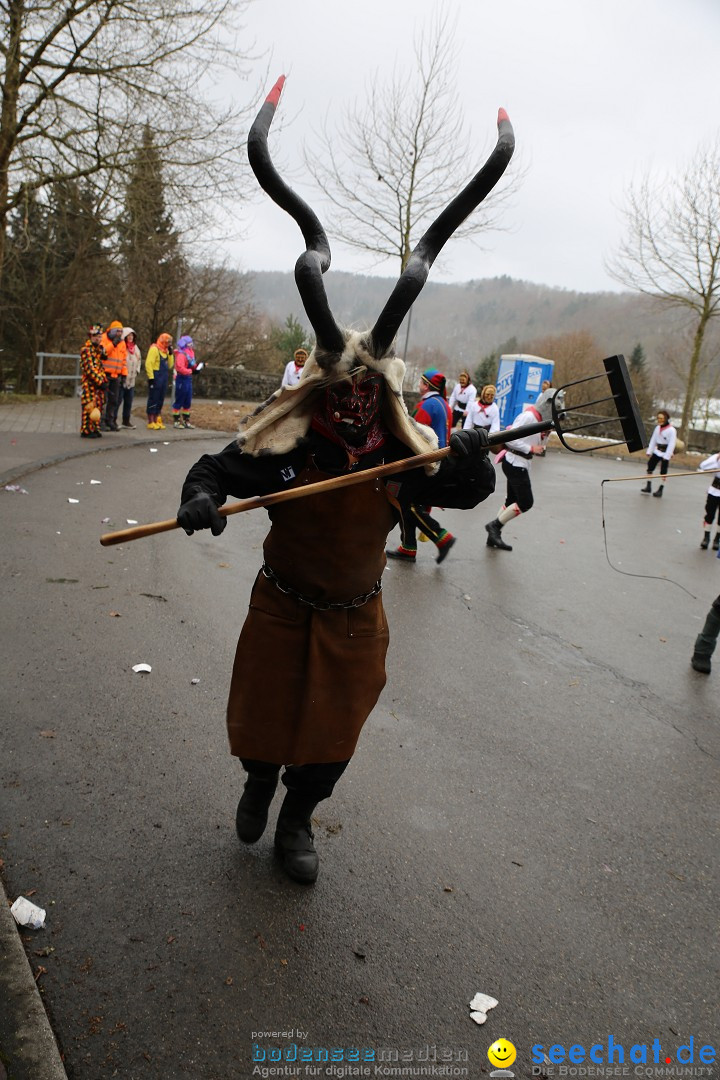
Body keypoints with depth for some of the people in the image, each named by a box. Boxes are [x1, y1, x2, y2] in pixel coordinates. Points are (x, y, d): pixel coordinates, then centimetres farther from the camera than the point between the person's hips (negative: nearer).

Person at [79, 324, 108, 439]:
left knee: (98, 407, 10)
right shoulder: (86, 350, -11)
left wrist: (104, 380, 11)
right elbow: (89, 369, -18)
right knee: (90, 407, -7)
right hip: (89, 383, -8)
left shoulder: (99, 349, 17)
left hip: (99, 384, 8)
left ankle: (95, 429, 18)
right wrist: (100, 382, -19)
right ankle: (86, 431, -3)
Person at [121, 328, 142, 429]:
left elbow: (139, 360, 27)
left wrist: (137, 371, 16)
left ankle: (126, 420, 20)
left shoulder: (135, 348, 14)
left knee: (129, 401, 11)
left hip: (131, 379, 7)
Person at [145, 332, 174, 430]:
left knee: (160, 401, 11)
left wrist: (170, 354, 4)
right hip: (156, 378, -9)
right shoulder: (154, 349, -10)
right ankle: (151, 422, -2)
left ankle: (157, 421, 18)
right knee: (153, 400, -5)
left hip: (163, 379, 9)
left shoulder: (165, 351, 16)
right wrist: (151, 377, -21)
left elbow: (170, 365, 14)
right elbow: (149, 364, -17)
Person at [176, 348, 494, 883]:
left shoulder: (403, 454, -13)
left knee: (333, 730, 11)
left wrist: (472, 462, -31)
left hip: (355, 619, 1)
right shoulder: (285, 443, -18)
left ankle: (297, 822, 40)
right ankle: (261, 780, 50)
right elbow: (214, 468, -8)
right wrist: (200, 496, -31)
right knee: (259, 716, 11)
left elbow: (470, 492, -7)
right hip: (281, 607, -1)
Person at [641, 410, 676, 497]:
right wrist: (649, 451, 5)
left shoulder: (671, 430, -15)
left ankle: (660, 490, 6)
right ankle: (648, 487, 13)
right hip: (657, 451, 6)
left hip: (665, 453, -6)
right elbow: (653, 440, 9)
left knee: (663, 472, -1)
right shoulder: (658, 427, 4)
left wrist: (667, 456, -19)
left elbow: (671, 444, -16)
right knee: (650, 466, 5)